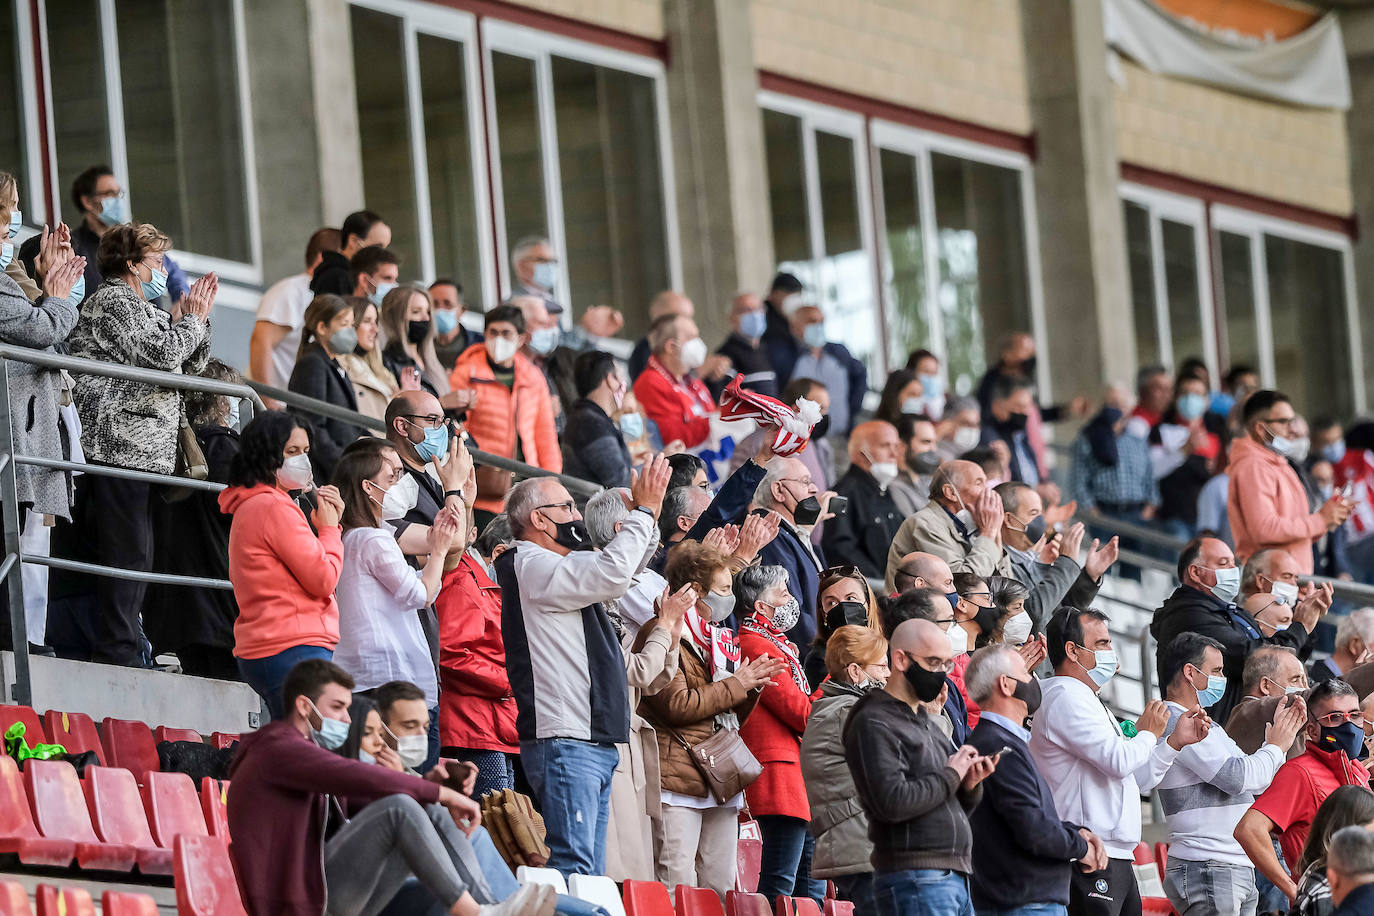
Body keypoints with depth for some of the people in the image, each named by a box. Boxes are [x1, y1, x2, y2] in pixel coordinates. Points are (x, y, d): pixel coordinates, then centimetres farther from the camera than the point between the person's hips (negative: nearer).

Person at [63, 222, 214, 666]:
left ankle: (123, 648, 12)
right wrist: (191, 320, 0)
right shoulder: (114, 301, -7)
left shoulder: (143, 309, 26)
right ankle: (118, 651, -15)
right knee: (126, 550, -13)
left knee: (135, 552, 10)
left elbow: (191, 364, 28)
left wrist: (196, 318, 14)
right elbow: (163, 353, -18)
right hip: (119, 444, -11)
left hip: (138, 449, 11)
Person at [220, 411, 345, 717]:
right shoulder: (273, 507, -10)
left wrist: (326, 523, 13)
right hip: (294, 649, -11)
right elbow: (323, 579, -11)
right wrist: (330, 528, 4)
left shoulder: (249, 507, 22)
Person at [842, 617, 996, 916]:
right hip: (913, 878, -9)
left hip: (955, 877, 9)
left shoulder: (926, 721, 22)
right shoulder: (874, 723, -7)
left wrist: (969, 785, 1)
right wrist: (950, 776, -9)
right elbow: (893, 802, -21)